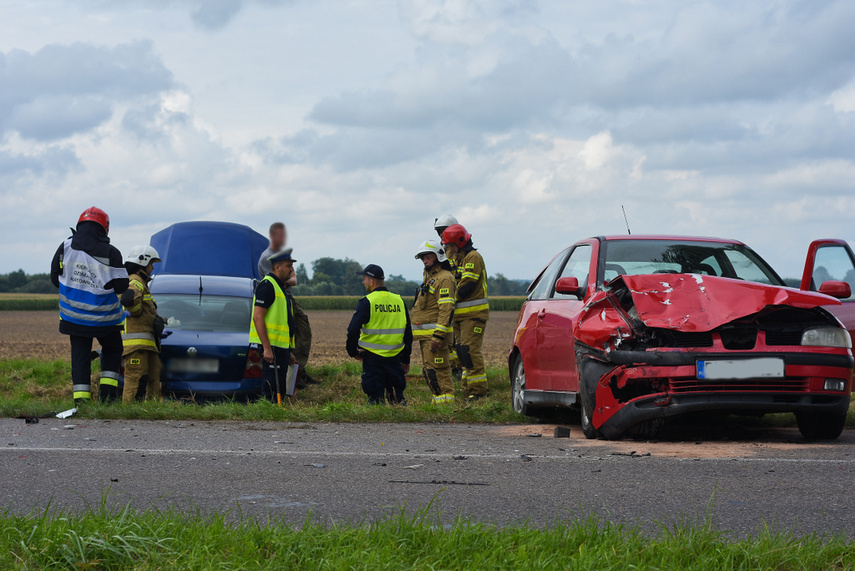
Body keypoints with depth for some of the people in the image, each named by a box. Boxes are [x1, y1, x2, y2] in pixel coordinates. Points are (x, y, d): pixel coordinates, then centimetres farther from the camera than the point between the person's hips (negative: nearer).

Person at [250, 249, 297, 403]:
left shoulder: (280, 287, 20)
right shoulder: (267, 286, -12)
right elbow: (258, 317, -19)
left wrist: (288, 351, 23)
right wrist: (267, 348, -24)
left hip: (281, 345, 10)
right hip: (270, 346, -10)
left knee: (279, 388, 11)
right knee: (271, 388, -11)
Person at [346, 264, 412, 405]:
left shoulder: (367, 302, -9)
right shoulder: (399, 301, 7)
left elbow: (353, 330, -13)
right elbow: (408, 334, 13)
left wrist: (353, 351, 3)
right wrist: (406, 360, 21)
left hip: (372, 357, -4)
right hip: (395, 358, 4)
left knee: (375, 395, 3)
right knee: (397, 393, 13)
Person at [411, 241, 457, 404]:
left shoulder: (444, 278, -11)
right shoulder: (429, 277, 22)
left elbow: (446, 309, -19)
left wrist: (438, 336, -25)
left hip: (434, 333, -10)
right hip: (425, 334, 10)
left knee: (436, 369, -13)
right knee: (429, 370, 12)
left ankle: (445, 400, -12)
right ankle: (438, 399, 17)